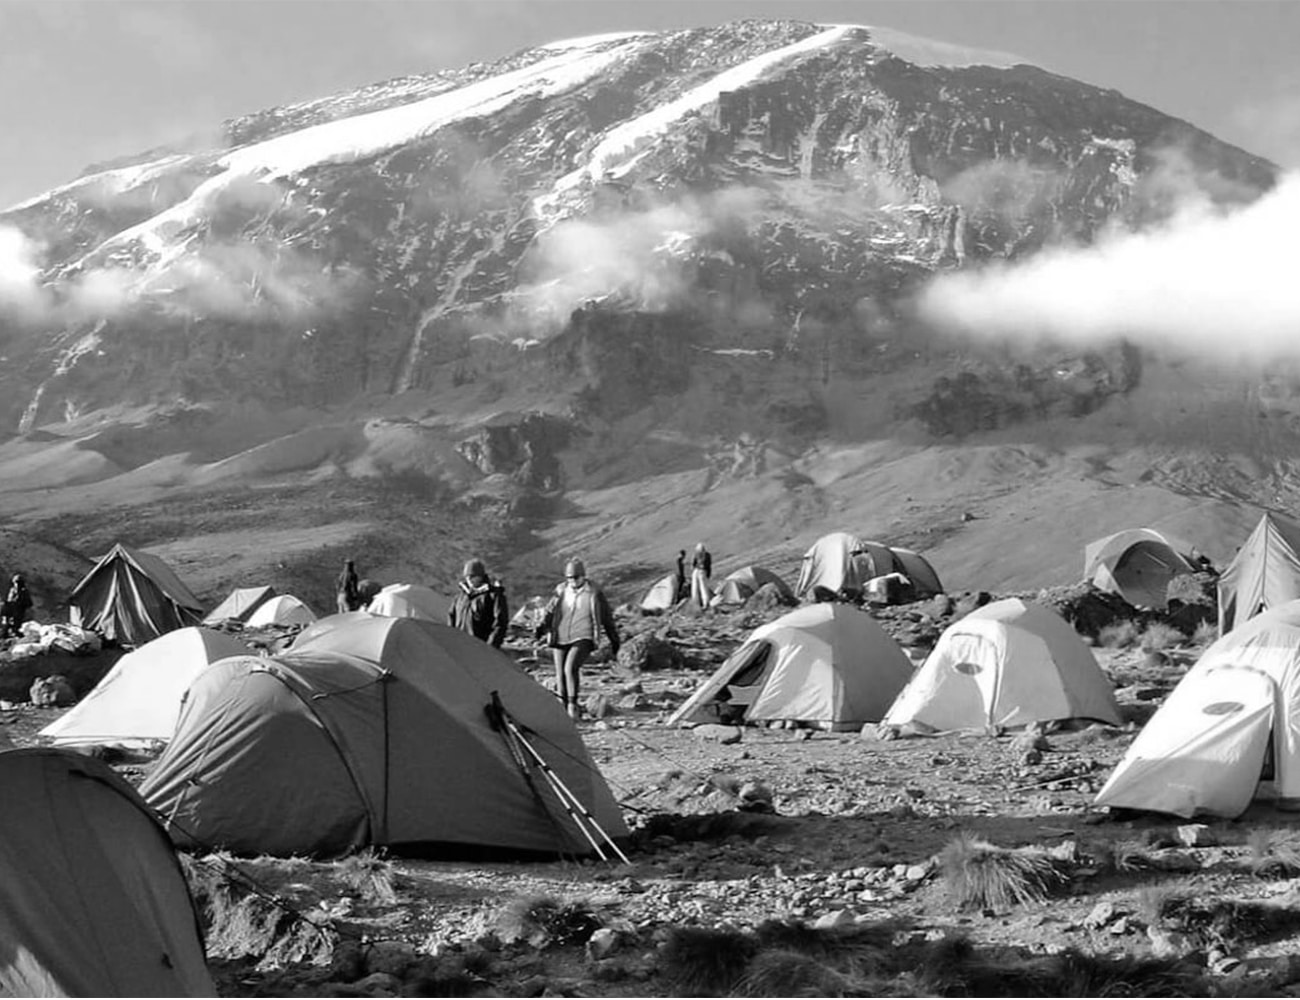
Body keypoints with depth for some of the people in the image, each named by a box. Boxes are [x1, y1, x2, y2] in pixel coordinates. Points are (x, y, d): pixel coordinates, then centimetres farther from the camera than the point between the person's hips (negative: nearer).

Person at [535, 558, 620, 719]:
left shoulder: (594, 593, 1)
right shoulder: (561, 591, 8)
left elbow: (607, 617, 10)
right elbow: (550, 611, 10)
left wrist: (614, 639, 14)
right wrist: (542, 627, -11)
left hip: (582, 639, -4)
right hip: (560, 639, 4)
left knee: (571, 668, -25)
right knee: (560, 674, 3)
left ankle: (573, 703, -12)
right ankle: (563, 708, 18)